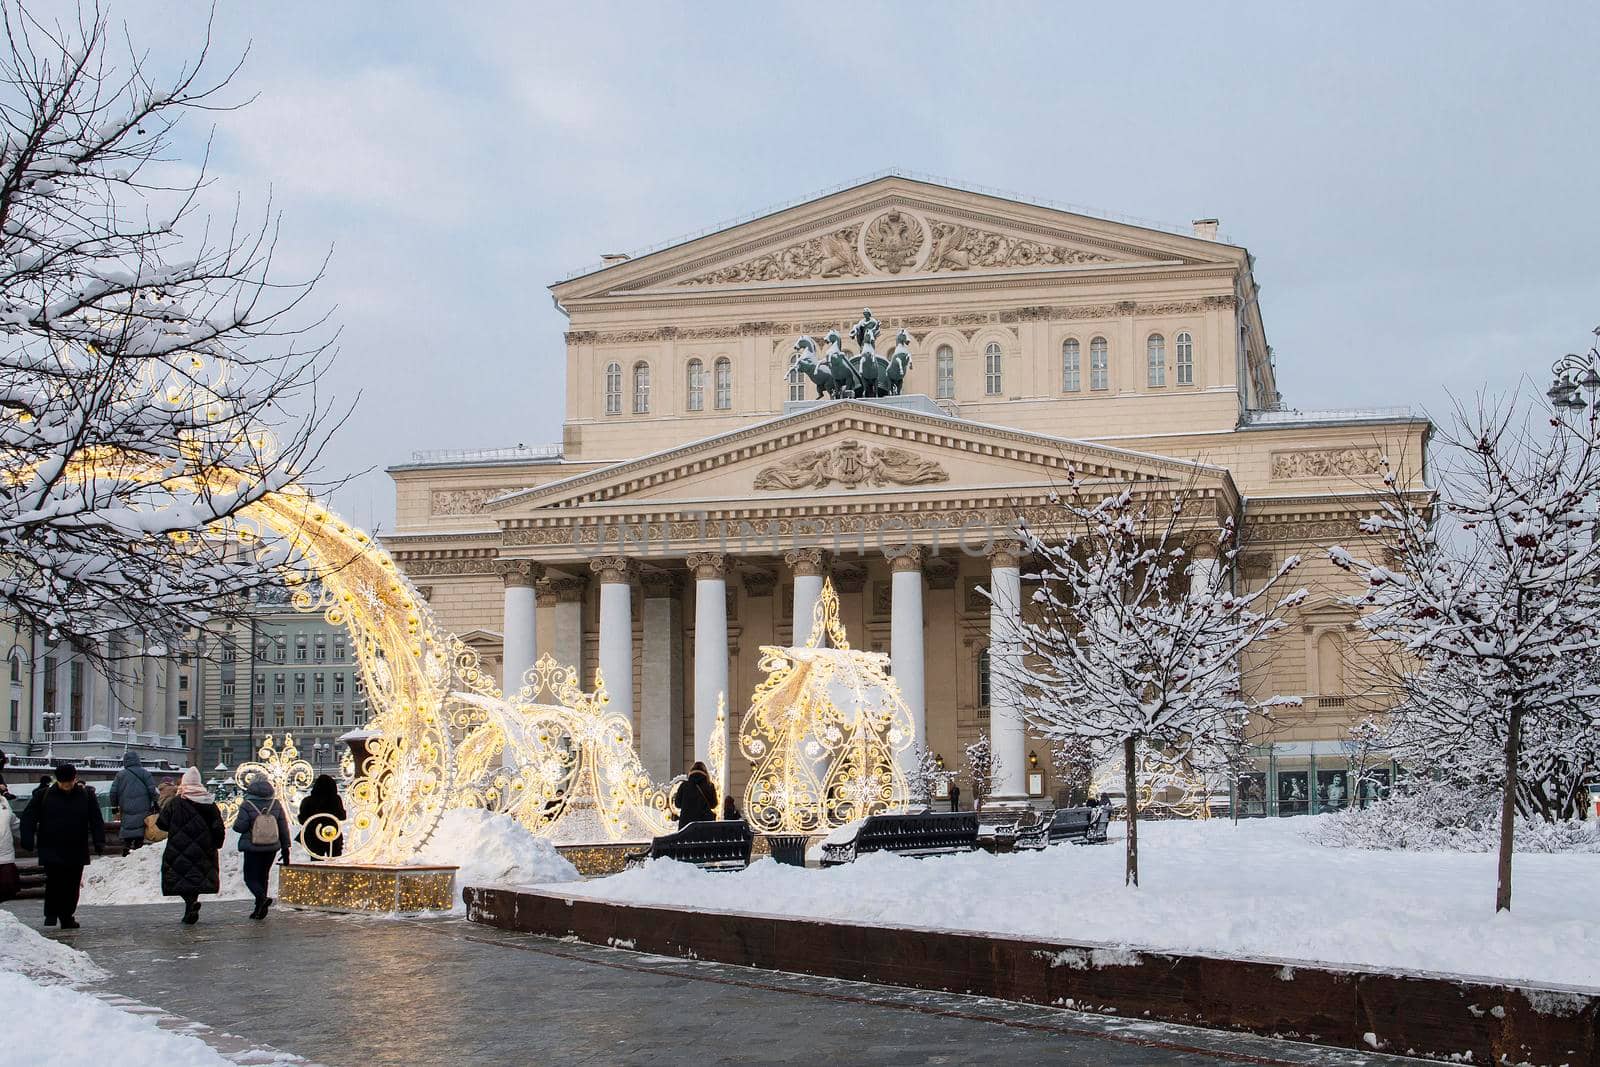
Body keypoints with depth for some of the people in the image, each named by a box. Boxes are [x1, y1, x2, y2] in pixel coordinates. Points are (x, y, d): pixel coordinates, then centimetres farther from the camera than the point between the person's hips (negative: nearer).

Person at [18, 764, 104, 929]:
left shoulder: (87, 795, 2)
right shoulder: (43, 796, 0)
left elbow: (97, 821, 3)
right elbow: (28, 818, 2)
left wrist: (100, 844, -7)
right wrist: (28, 841, -10)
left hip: (76, 852, 2)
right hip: (51, 852, -2)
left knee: (72, 886, 7)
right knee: (54, 883, -11)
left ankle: (67, 917, 18)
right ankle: (51, 915, 3)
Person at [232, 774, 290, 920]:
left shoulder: (247, 805, -11)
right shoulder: (275, 804, 1)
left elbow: (239, 827, -15)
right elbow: (284, 827, 4)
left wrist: (235, 824, 10)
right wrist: (285, 848, 10)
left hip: (252, 848, -4)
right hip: (271, 848, 4)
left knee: (250, 877, 4)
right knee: (263, 876, 16)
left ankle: (262, 898, -23)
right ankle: (260, 909, 14)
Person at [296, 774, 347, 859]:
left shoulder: (307, 801, -9)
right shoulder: (336, 800, -10)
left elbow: (302, 820, -2)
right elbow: (342, 817, 2)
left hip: (314, 839, 0)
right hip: (334, 838, 0)